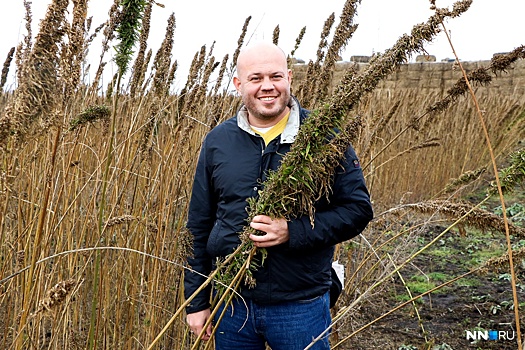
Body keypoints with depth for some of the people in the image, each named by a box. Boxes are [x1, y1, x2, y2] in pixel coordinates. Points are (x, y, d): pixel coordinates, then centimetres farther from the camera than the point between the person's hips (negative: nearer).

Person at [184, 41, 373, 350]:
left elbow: (358, 208, -8)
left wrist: (293, 231, -22)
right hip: (231, 303, 3)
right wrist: (196, 302, 6)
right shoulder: (217, 141, 2)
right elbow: (198, 226, 6)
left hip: (301, 307, -2)